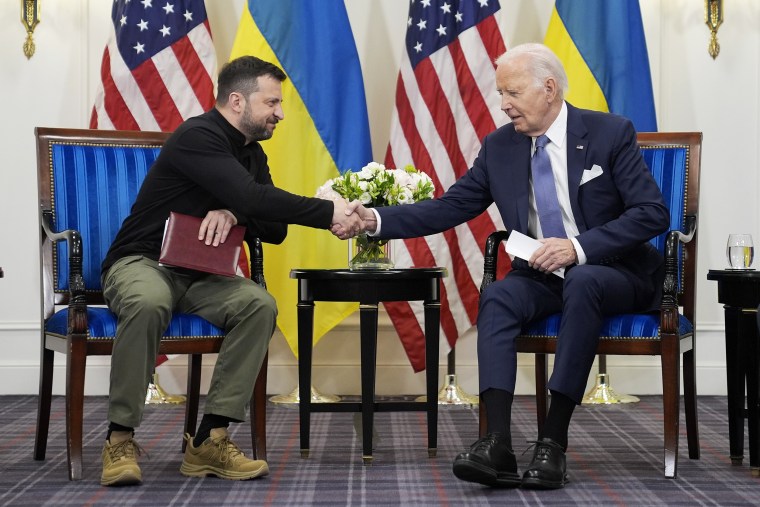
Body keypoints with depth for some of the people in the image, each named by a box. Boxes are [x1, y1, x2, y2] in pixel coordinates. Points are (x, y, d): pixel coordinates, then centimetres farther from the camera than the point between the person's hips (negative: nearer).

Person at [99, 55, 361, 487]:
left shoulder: (252, 153, 10)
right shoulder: (198, 137, -17)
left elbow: (276, 230, 4)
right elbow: (251, 197, -31)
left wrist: (232, 215, -17)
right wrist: (328, 212, -30)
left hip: (198, 274, 7)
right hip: (140, 262, -7)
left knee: (260, 305, -23)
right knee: (150, 303, -41)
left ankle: (212, 439, -22)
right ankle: (120, 439, -25)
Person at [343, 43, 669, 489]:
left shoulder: (611, 133, -8)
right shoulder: (500, 146, 3)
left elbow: (653, 214, -13)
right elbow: (449, 208, 2)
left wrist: (579, 247, -24)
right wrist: (376, 220, -11)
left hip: (614, 272, -3)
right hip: (542, 275, 4)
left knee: (582, 283, -36)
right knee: (497, 297, -27)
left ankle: (553, 441, -32)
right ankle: (498, 444, -37)